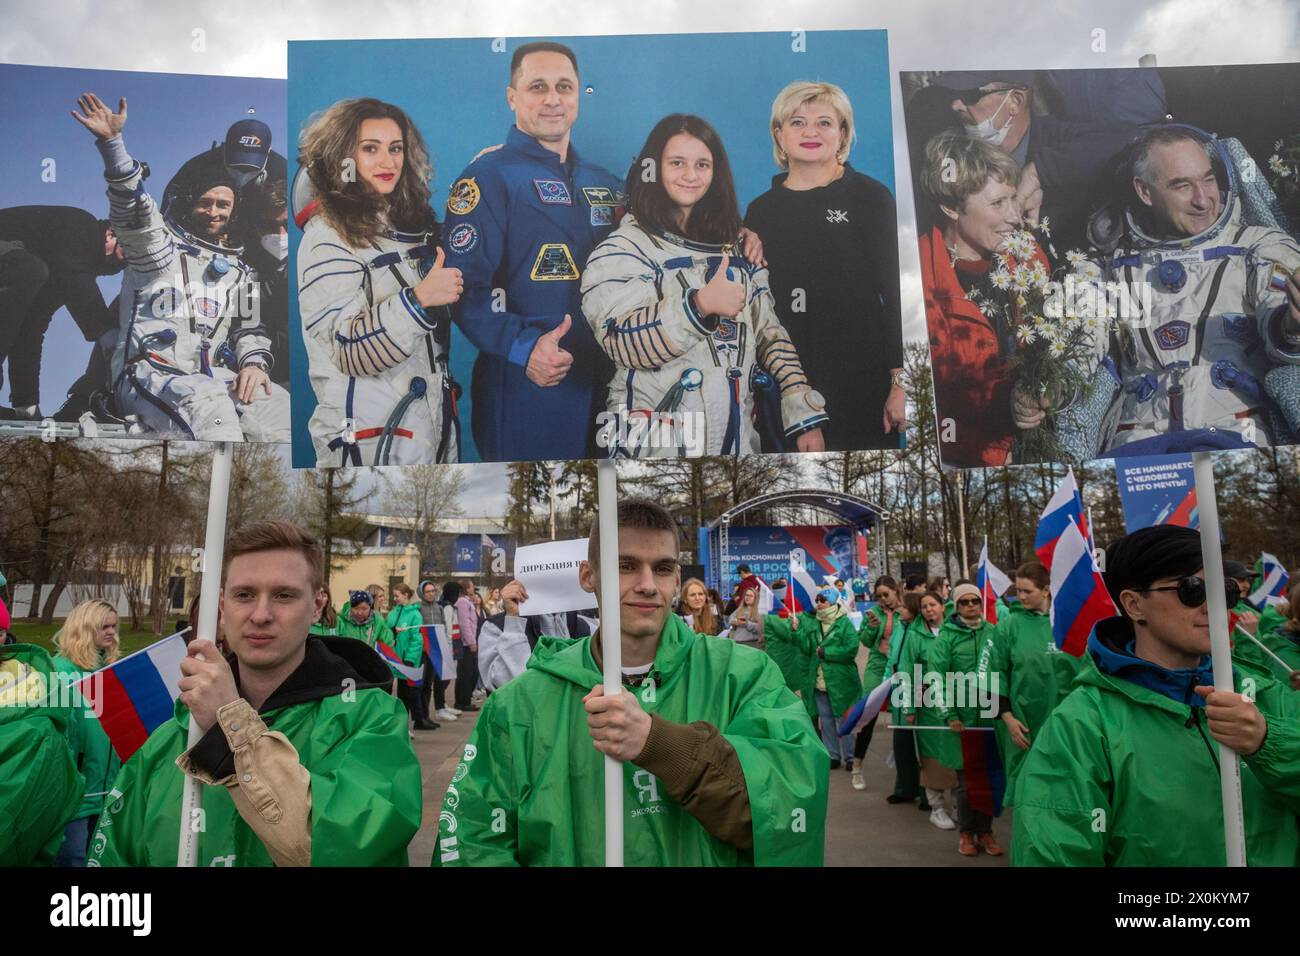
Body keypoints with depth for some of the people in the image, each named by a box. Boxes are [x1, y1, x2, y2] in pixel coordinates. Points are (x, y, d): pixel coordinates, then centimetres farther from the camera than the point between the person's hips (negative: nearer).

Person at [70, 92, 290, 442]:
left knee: (278, 405, -27)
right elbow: (132, 206, -7)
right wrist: (112, 141, -22)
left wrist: (253, 362, -2)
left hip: (213, 376, 4)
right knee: (206, 401, -39)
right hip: (148, 372, -4)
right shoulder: (159, 242, 13)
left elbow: (249, 328, 20)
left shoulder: (239, 270, 25)